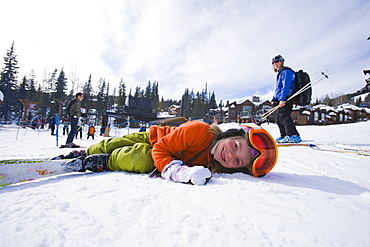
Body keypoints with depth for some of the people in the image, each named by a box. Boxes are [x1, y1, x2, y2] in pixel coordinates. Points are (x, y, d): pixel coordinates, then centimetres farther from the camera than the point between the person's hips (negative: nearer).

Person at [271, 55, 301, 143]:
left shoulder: (286, 72, -5)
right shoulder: (280, 73, 26)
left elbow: (286, 87, -18)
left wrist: (282, 99, -27)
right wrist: (274, 99, 19)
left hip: (287, 97, -10)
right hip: (281, 99, 10)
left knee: (283, 115, -23)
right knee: (278, 117, 11)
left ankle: (294, 136, -29)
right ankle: (284, 135, 18)